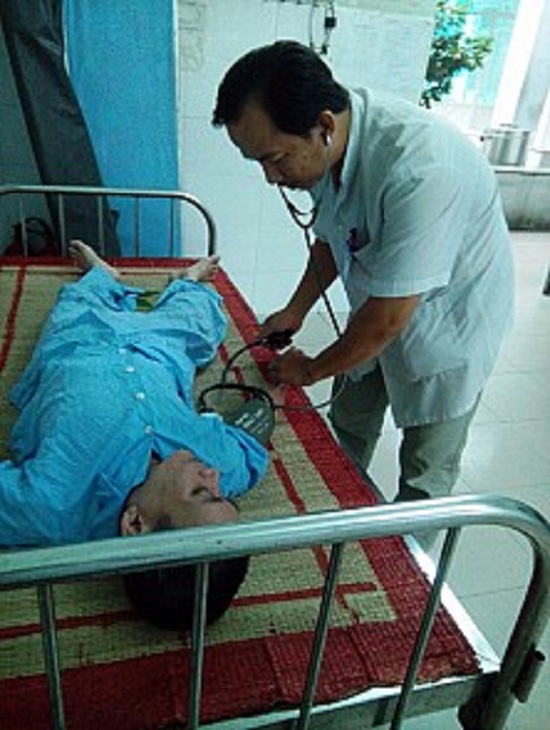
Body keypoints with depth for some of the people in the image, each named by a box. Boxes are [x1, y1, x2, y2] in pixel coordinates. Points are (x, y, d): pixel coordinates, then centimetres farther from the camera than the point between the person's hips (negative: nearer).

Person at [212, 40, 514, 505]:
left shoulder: (421, 170, -39)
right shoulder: (327, 146, -14)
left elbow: (387, 319, -31)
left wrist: (311, 370, -15)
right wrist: (296, 311, 4)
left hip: (449, 323, -7)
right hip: (377, 311, 7)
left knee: (425, 472, 8)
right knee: (349, 423, 21)